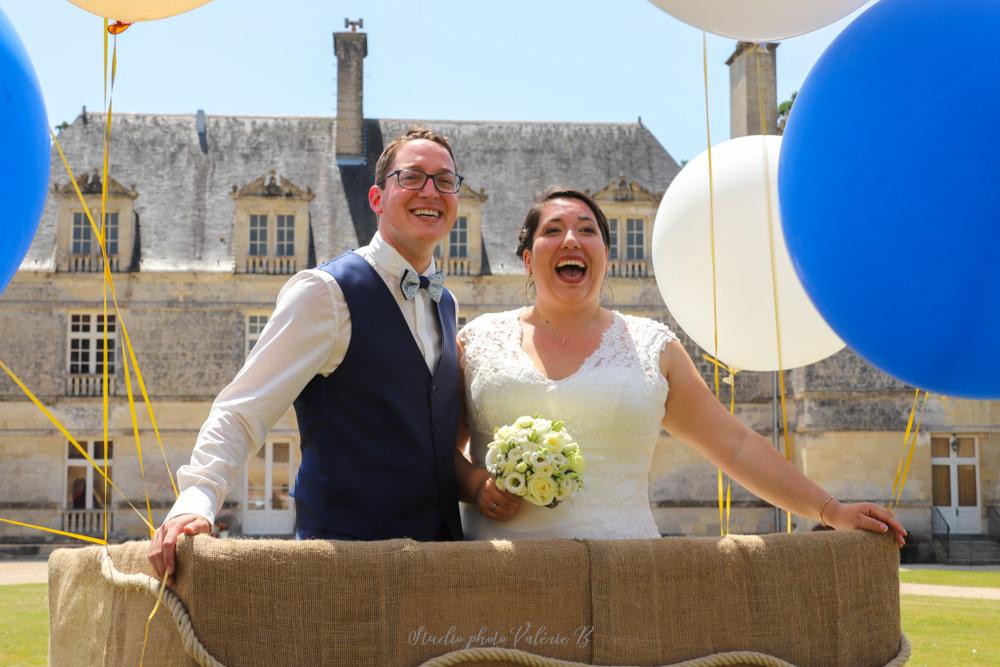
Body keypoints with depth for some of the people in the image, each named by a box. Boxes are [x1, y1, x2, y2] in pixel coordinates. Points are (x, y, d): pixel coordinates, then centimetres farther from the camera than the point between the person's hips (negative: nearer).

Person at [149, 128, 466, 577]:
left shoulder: (445, 305, 13)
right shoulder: (326, 292, -9)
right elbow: (242, 410, -15)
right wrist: (195, 501, -28)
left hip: (443, 542, 6)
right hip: (345, 545, -6)